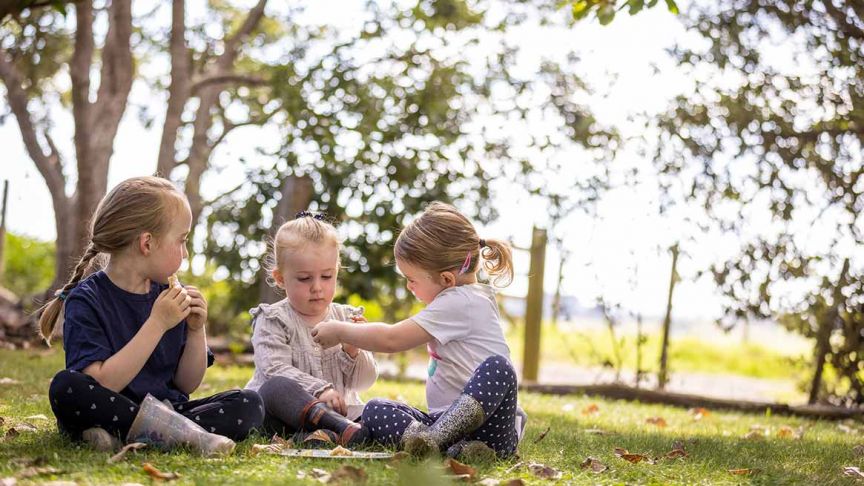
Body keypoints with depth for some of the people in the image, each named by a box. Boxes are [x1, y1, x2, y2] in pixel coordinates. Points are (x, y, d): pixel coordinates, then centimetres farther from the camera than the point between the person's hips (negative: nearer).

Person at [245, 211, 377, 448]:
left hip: (337, 409, 3)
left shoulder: (347, 318, 11)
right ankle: (342, 428, -49)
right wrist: (319, 390, -29)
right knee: (276, 387, -35)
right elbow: (276, 370, -15)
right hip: (285, 411, -3)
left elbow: (363, 381, 8)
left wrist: (353, 352, -13)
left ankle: (326, 434, -46)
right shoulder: (273, 321, 1)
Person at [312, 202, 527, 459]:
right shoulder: (466, 298, 19)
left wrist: (340, 331, 1)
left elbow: (391, 339, -11)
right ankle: (454, 444, -28)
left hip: (489, 427, -9)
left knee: (497, 367, -38)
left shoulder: (460, 303, -12)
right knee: (374, 411, -6)